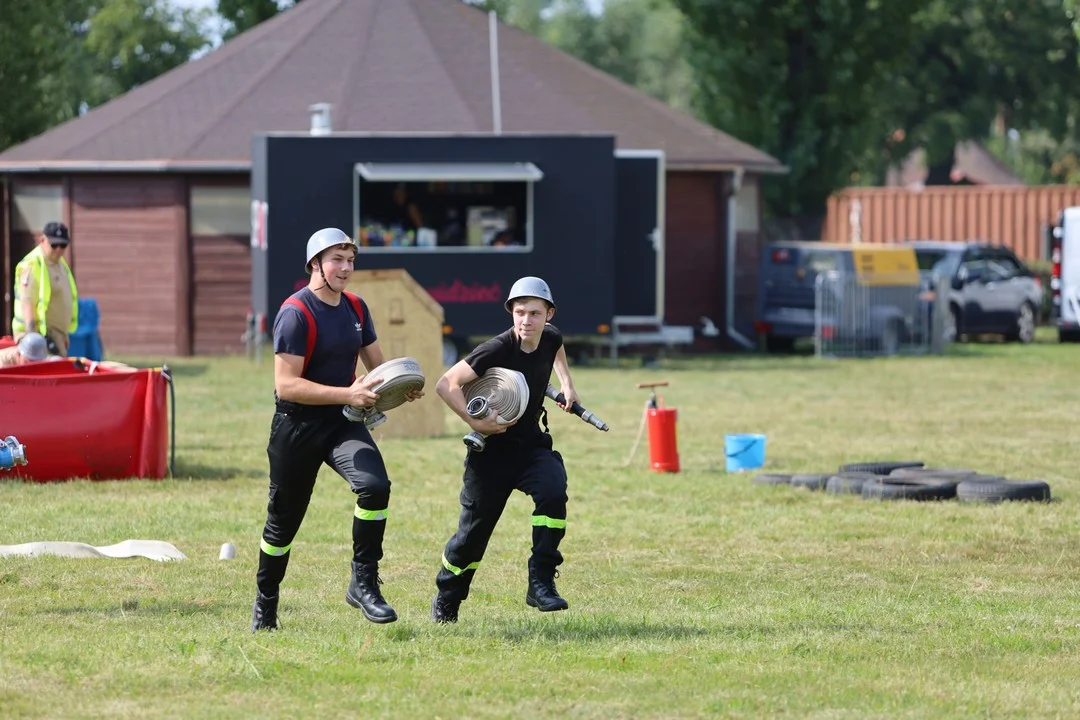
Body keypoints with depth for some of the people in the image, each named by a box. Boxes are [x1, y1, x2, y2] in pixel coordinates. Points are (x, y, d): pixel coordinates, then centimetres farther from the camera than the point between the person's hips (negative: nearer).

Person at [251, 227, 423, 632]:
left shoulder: (356, 309, 7)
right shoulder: (296, 313, -16)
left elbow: (377, 365, 16)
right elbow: (285, 385, -23)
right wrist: (347, 394, -30)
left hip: (341, 422, 5)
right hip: (297, 428, -5)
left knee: (375, 485, -23)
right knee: (283, 520, 6)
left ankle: (363, 583, -13)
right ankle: (264, 607, 27)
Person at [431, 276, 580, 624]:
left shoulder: (550, 338, -5)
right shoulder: (497, 350, -23)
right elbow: (446, 384, -23)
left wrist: (566, 383, 12)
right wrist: (475, 421, -29)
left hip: (531, 442, 4)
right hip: (492, 449, -4)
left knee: (553, 493, -25)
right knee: (475, 528, 2)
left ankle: (541, 584, -17)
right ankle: (446, 600, 26)